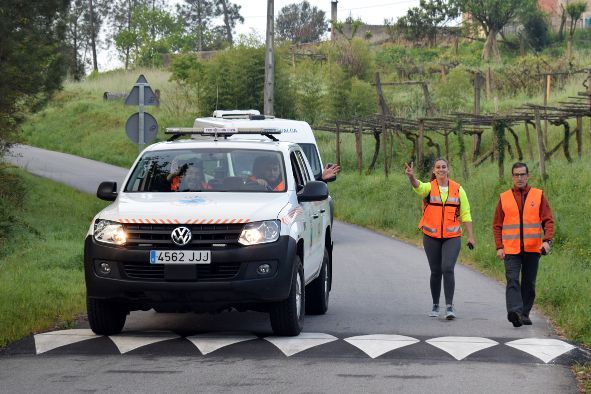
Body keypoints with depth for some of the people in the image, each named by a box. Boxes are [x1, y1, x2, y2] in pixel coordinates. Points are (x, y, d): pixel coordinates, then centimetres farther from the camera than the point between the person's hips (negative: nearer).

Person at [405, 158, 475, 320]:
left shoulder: (458, 189, 3)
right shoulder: (429, 187, -1)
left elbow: (465, 214, 6)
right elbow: (418, 187, -25)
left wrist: (470, 236, 1)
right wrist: (411, 177, -48)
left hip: (452, 237, -1)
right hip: (431, 237, 1)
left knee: (448, 269, -15)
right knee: (435, 271, 8)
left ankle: (449, 306, -13)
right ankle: (435, 306, 22)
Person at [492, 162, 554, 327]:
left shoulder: (539, 196, 5)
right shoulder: (504, 198, 7)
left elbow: (548, 220, 2)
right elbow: (497, 225, 8)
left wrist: (547, 240, -13)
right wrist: (499, 247, -2)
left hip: (532, 249, 1)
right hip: (511, 250, -1)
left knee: (529, 283, 7)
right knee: (512, 280, -16)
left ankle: (524, 314, 16)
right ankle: (515, 312, -28)